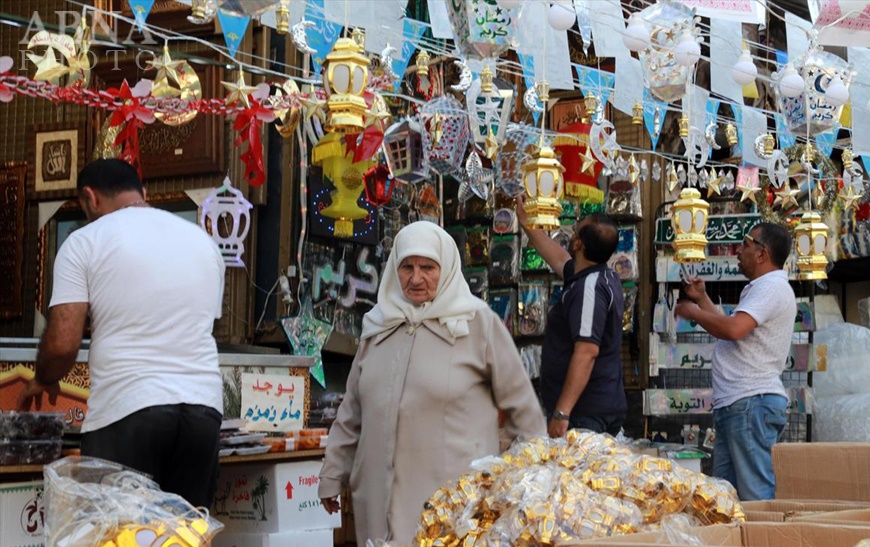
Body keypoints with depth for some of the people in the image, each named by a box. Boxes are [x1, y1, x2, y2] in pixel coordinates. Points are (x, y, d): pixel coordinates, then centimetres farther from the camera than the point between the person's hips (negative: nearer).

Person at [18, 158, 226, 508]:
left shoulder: (85, 241, 1)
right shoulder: (203, 242, 16)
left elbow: (62, 343, -5)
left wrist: (42, 381, 14)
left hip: (127, 409, -4)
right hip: (203, 405, 5)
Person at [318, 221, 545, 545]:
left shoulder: (478, 323, -3)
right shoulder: (379, 325, 11)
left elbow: (520, 403, 1)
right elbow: (352, 413, 18)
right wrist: (333, 475, 18)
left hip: (454, 498, -4)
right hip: (381, 494, 4)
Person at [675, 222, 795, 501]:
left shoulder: (772, 287, -11)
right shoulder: (762, 288, 25)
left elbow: (733, 329, -25)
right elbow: (731, 331, 32)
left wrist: (692, 312, -8)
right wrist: (702, 298, 31)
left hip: (753, 402, -11)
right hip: (735, 404, 11)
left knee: (756, 496, -12)